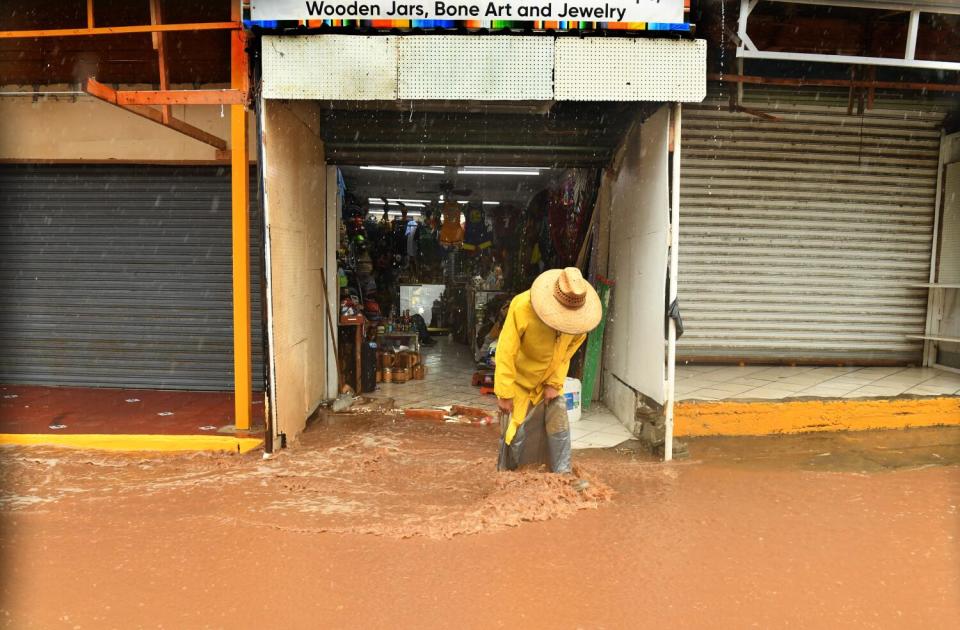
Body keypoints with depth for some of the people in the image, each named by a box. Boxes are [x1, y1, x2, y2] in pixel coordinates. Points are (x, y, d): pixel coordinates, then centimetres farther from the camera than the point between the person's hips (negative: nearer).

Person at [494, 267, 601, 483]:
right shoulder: (522, 307, -32)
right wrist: (505, 394, -24)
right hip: (519, 379, -4)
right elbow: (506, 351, -27)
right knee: (514, 431, 1)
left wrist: (555, 383, -12)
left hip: (550, 379, 4)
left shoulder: (579, 318, -19)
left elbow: (567, 352, -6)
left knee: (559, 425, 0)